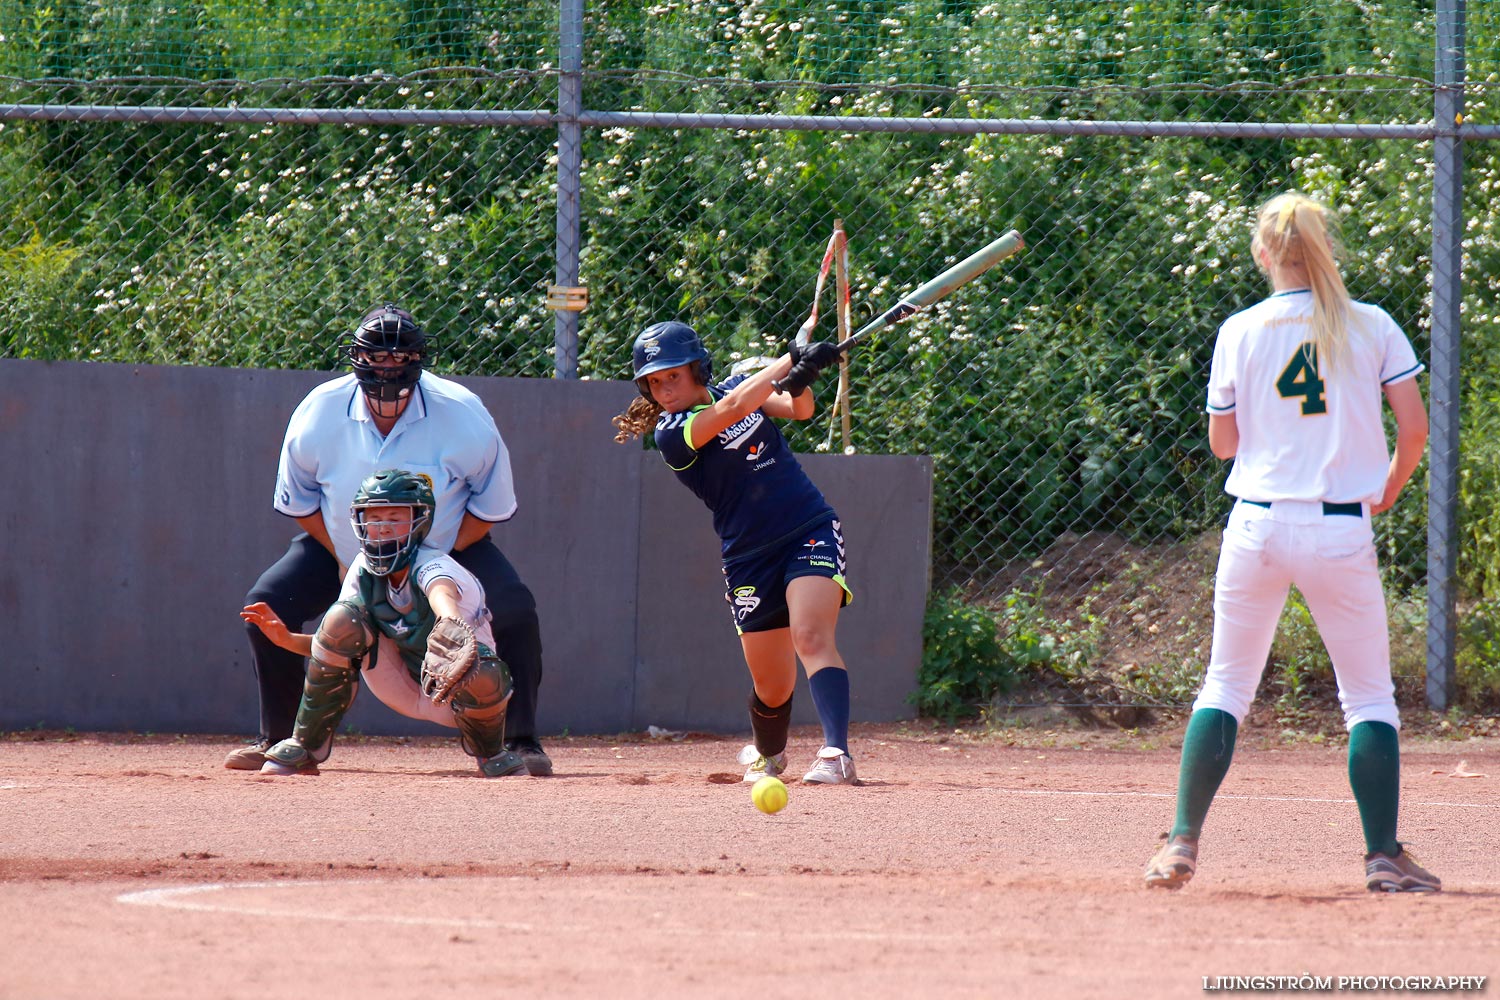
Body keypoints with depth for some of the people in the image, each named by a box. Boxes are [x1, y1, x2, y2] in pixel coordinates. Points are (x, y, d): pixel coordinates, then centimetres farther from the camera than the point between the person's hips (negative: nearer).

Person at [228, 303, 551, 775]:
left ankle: (520, 741, -9)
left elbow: (491, 506, -12)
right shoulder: (317, 415, -22)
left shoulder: (464, 416, -26)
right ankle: (279, 740, 2)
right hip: (342, 547, 1)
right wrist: (343, 560, -13)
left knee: (514, 608, -24)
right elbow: (299, 503, -4)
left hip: (447, 545, -1)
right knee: (266, 604, -14)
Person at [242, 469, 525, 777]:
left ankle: (490, 752, -1)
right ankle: (304, 750, -6)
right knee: (343, 617, -18)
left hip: (457, 696, -4)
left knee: (484, 676, -39)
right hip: (406, 690, 4)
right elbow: (339, 641, -4)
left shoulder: (430, 566, -27)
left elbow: (443, 593, -53)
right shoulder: (363, 569, -9)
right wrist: (287, 639, -22)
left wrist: (449, 625, -77)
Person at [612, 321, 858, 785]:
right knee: (772, 688, 5)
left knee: (810, 636, -24)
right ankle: (767, 755, 37)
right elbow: (732, 408, -26)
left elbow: (799, 410, 6)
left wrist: (799, 382, -17)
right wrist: (793, 360, -23)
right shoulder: (671, 432, -12)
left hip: (811, 532, 1)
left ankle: (837, 754, -34)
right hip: (750, 558, -1)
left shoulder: (733, 384, 4)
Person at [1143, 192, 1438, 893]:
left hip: (1258, 525, 1)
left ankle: (1182, 843, 6)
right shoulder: (1372, 326, 0)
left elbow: (1221, 442, 6)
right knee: (1370, 697, 7)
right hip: (1342, 532, -1)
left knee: (1226, 686, 12)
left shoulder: (1241, 333, 1)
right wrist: (1390, 487, 13)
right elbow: (1414, 424, -4)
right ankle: (1384, 856, -1)